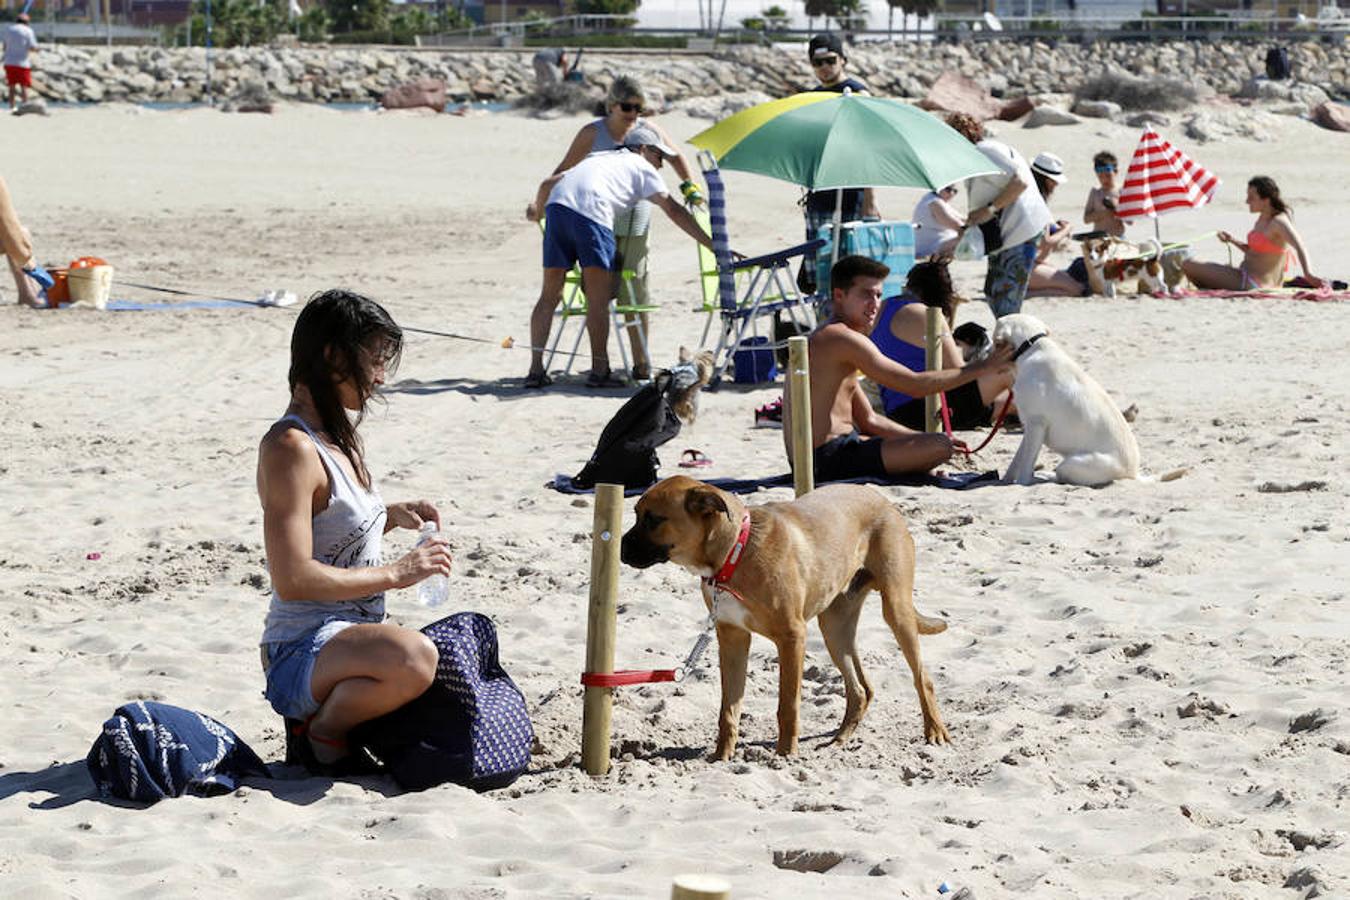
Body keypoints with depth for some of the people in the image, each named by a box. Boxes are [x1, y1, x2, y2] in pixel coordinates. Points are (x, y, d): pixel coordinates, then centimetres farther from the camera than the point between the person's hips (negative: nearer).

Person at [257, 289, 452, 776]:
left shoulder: (338, 436, 12)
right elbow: (293, 580, -24)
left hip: (349, 635, 10)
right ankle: (322, 732, -11)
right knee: (413, 658, -38)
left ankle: (328, 713, 15)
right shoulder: (291, 448, -17)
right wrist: (395, 573, -17)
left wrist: (391, 515, 9)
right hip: (301, 652, -10)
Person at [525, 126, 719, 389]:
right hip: (591, 213, -6)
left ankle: (536, 369, 7)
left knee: (550, 295, 11)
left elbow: (548, 183, 40)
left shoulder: (597, 158, 37)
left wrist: (536, 209, 60)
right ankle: (599, 371, 5)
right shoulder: (641, 167, 20)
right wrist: (712, 245, 11)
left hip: (557, 205, 6)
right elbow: (674, 211, 11)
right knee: (598, 298, 3)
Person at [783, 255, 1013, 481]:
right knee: (940, 447, -21)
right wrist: (983, 367, -11)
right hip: (830, 458, -11)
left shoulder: (825, 339, 19)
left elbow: (869, 421, 18)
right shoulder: (844, 339, -14)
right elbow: (915, 385, -17)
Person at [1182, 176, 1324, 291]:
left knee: (1188, 266, -15)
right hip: (1245, 275, 11)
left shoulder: (1279, 221, -17)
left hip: (1254, 283, -11)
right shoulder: (1263, 218, 12)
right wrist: (1232, 240, 13)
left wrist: (1308, 275, -46)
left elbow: (1300, 247, -31)